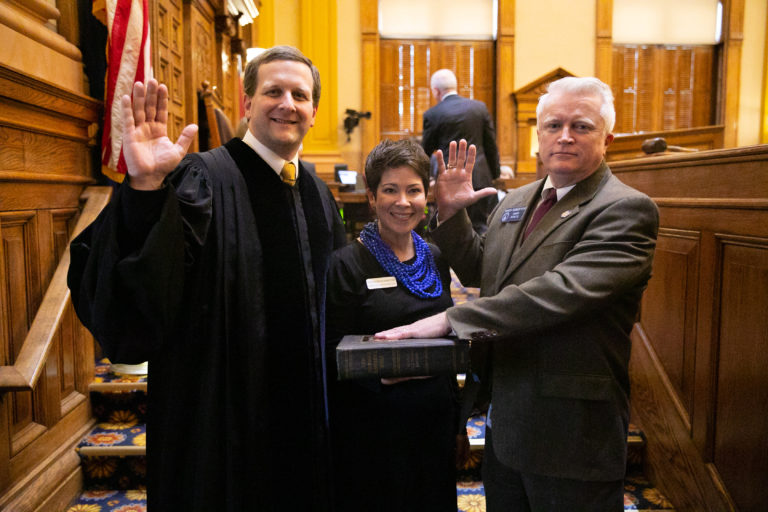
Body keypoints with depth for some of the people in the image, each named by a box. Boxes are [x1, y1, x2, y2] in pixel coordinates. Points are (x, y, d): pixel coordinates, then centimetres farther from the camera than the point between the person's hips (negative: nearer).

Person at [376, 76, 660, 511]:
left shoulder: (626, 210, -16)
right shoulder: (517, 201, 8)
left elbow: (561, 292, -29)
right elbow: (479, 271, 18)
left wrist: (451, 319, -30)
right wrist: (451, 212, 3)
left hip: (572, 436, -7)